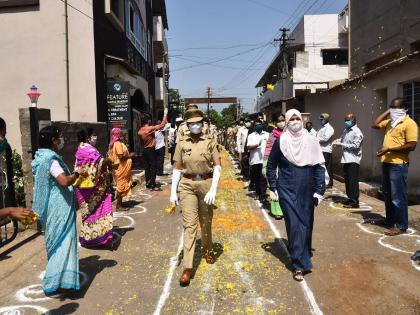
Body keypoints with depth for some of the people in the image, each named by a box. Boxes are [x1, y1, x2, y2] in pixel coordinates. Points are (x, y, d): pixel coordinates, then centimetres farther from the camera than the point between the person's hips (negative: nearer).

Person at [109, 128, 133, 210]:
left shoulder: (115, 143, 13)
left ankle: (119, 203, 23)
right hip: (121, 168, -10)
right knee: (121, 186, -4)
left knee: (121, 186, 15)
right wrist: (129, 156, -9)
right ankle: (118, 206, 1)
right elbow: (121, 156, -25)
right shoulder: (118, 144, -17)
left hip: (122, 168, 10)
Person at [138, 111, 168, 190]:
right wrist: (165, 114, -3)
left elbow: (141, 141, 14)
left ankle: (148, 184, 16)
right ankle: (152, 185, -7)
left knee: (147, 167, 11)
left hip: (144, 150, 7)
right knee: (153, 167, -5)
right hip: (151, 150, -7)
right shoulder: (150, 128, -14)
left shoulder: (140, 131, 4)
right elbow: (162, 125, -11)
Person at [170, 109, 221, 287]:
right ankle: (187, 268, -4)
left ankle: (208, 251, 44)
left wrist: (213, 189, -15)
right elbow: (177, 169, 4)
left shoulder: (210, 143, 0)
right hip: (187, 185, 0)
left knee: (206, 222, 16)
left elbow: (217, 167, -5)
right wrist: (173, 191, -1)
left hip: (206, 183, 0)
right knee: (189, 224, -7)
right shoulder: (182, 144, 3)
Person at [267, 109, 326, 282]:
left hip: (307, 192, 3)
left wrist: (319, 191, -3)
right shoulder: (281, 142, -5)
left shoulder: (311, 141, 0)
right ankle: (299, 265, 4)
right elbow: (271, 165, 4)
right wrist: (274, 188, 0)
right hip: (287, 191, -2)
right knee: (295, 225, -4)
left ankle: (304, 254, 37)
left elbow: (319, 167, 2)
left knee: (307, 224, 13)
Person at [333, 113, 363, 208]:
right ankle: (350, 198, 25)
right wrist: (337, 141, -3)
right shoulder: (346, 130, 14)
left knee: (353, 181, -6)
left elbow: (356, 146, -18)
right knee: (347, 180, 14)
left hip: (353, 160, -8)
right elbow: (342, 139, 20)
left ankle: (354, 202, -1)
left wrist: (341, 144, -18)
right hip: (346, 159, 8)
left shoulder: (357, 132, -11)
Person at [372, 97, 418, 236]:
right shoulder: (390, 122, 15)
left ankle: (401, 226, 8)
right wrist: (386, 112, 13)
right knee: (387, 195, 16)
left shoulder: (409, 123, -11)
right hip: (386, 162, 9)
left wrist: (388, 149, -20)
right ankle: (390, 221, 28)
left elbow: (411, 146, -18)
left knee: (398, 196, -2)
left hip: (398, 164, -9)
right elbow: (375, 125, 21)